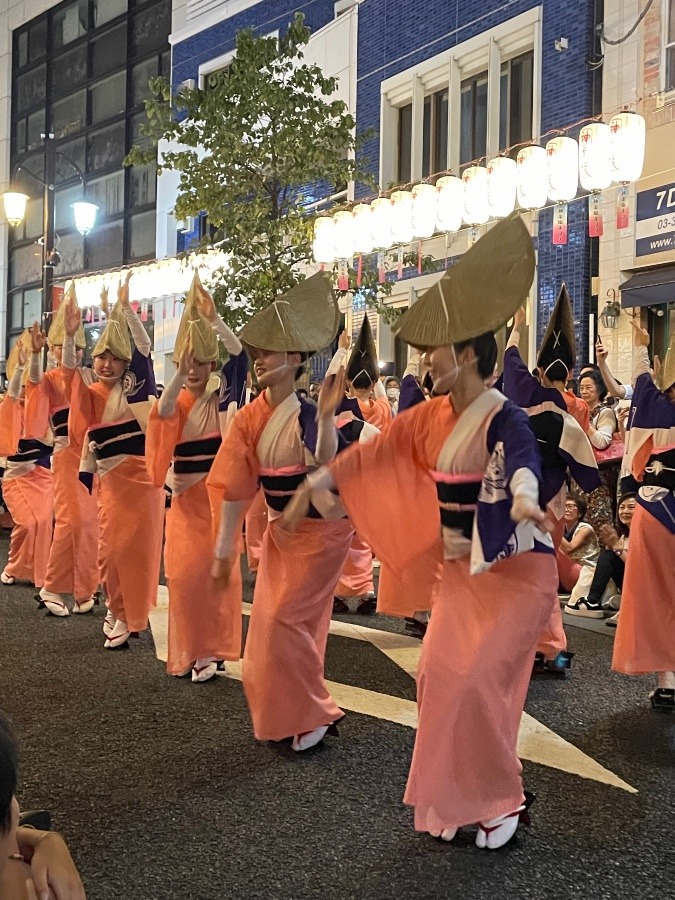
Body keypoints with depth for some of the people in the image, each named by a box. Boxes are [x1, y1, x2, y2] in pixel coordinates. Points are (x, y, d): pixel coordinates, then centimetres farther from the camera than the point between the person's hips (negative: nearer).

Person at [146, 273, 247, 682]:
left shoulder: (222, 392, -1)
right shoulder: (178, 399, 1)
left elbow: (242, 355, -17)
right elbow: (163, 410, -23)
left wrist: (214, 320, -29)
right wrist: (180, 370, -37)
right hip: (186, 497, 1)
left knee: (218, 568, 2)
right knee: (186, 571, -2)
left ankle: (212, 645, 13)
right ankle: (191, 649, 9)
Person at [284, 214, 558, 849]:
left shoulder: (502, 417, -20)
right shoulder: (432, 417, 2)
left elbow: (522, 460, -41)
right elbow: (376, 451, 10)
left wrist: (523, 501, -63)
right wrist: (315, 482, 12)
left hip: (514, 569, -7)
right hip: (461, 567, 7)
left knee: (473, 680, -12)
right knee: (441, 677, 6)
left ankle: (502, 800, 9)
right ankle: (459, 796, 22)